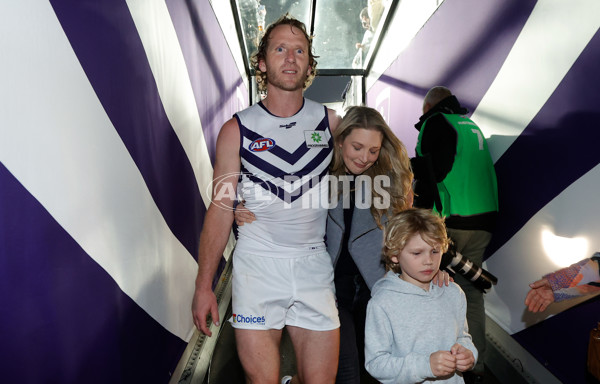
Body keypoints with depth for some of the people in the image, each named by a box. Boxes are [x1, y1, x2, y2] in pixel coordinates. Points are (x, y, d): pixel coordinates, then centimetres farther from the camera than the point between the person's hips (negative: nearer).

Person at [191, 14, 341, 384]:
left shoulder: (330, 122, 4)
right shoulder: (237, 130, -1)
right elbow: (220, 209, 1)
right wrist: (204, 285, 0)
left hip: (314, 264, 2)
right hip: (257, 265, -1)